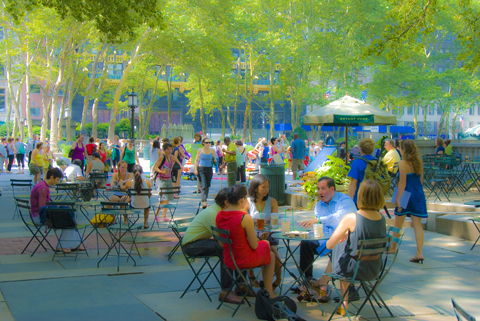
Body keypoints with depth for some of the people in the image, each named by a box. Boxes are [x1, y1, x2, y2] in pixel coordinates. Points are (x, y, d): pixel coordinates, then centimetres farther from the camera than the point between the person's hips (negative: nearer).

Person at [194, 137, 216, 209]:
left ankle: (205, 200, 23)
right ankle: (204, 202, -21)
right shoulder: (200, 150, 0)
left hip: (209, 169, 3)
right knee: (203, 186, -14)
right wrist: (195, 169, -5)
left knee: (207, 186, 9)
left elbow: (214, 160, 17)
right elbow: (196, 160, 4)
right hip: (201, 169, -3)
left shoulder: (212, 151, 6)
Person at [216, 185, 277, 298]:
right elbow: (254, 246, -17)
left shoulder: (219, 215, -5)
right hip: (245, 260, -6)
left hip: (228, 261, 6)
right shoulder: (245, 218, -24)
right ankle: (269, 294, 32)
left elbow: (221, 244, 4)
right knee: (271, 255, 26)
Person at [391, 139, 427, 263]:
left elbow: (402, 183, -16)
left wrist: (398, 198, -15)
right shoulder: (419, 162, 5)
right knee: (417, 224, 2)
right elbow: (421, 180, 12)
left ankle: (393, 248, 28)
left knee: (398, 224, 12)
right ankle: (419, 253, -6)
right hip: (419, 194, 6)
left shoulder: (403, 163, -13)